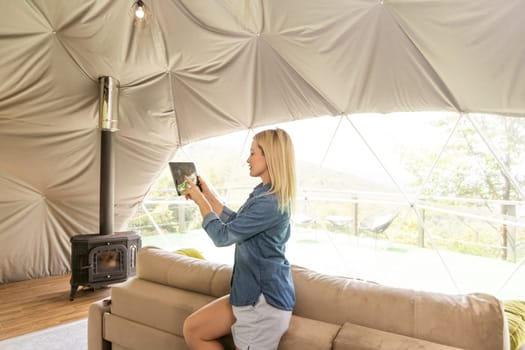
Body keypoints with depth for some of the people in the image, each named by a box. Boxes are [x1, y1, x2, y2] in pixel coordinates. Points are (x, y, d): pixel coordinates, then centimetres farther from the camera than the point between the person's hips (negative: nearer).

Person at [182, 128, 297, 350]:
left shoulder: (271, 203, -26)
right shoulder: (264, 193, 6)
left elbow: (222, 236, -20)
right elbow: (236, 222, 20)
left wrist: (200, 200, -7)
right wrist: (207, 194, 16)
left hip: (265, 299, -10)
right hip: (252, 291, 10)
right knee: (192, 329, 11)